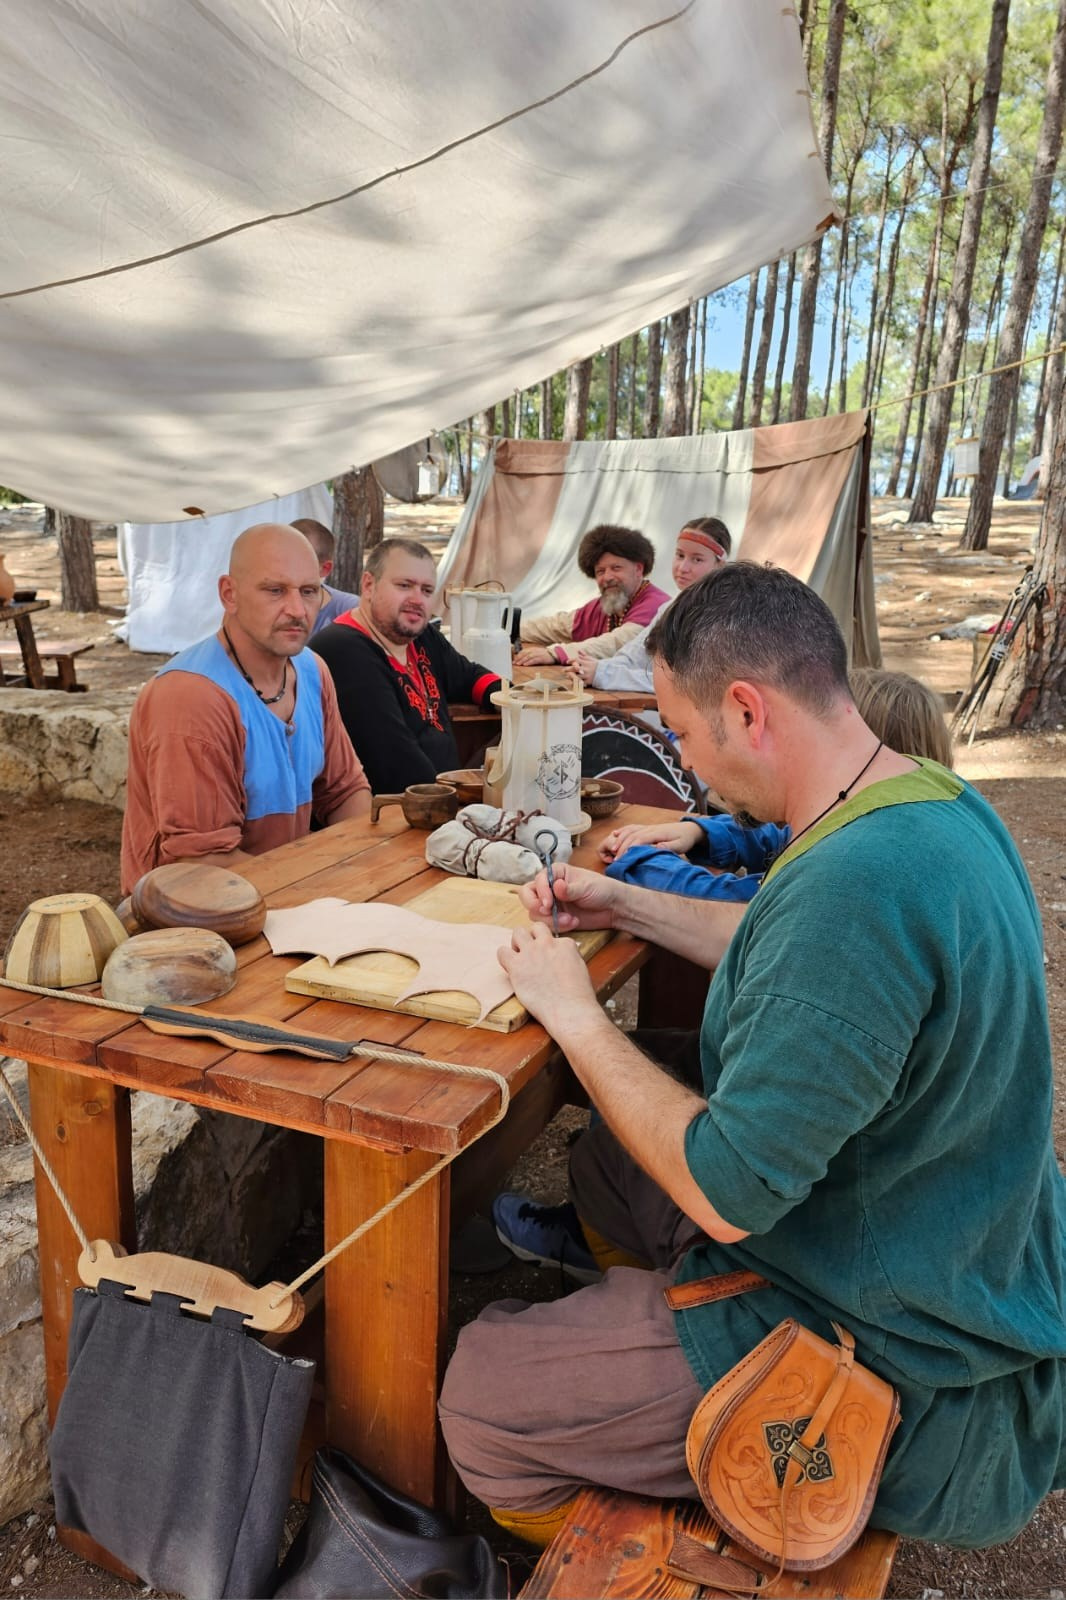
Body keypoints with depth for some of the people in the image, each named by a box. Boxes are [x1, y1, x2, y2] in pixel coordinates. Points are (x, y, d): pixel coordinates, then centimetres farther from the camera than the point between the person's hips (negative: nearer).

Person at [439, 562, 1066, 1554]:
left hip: (901, 1366, -9)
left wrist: (574, 1015, -17)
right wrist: (629, 908, 10)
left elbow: (726, 1193, -29)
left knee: (477, 1388, -2)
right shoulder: (933, 800, -3)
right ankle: (588, 1245, 60)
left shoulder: (857, 887, -36)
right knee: (608, 1157, 25)